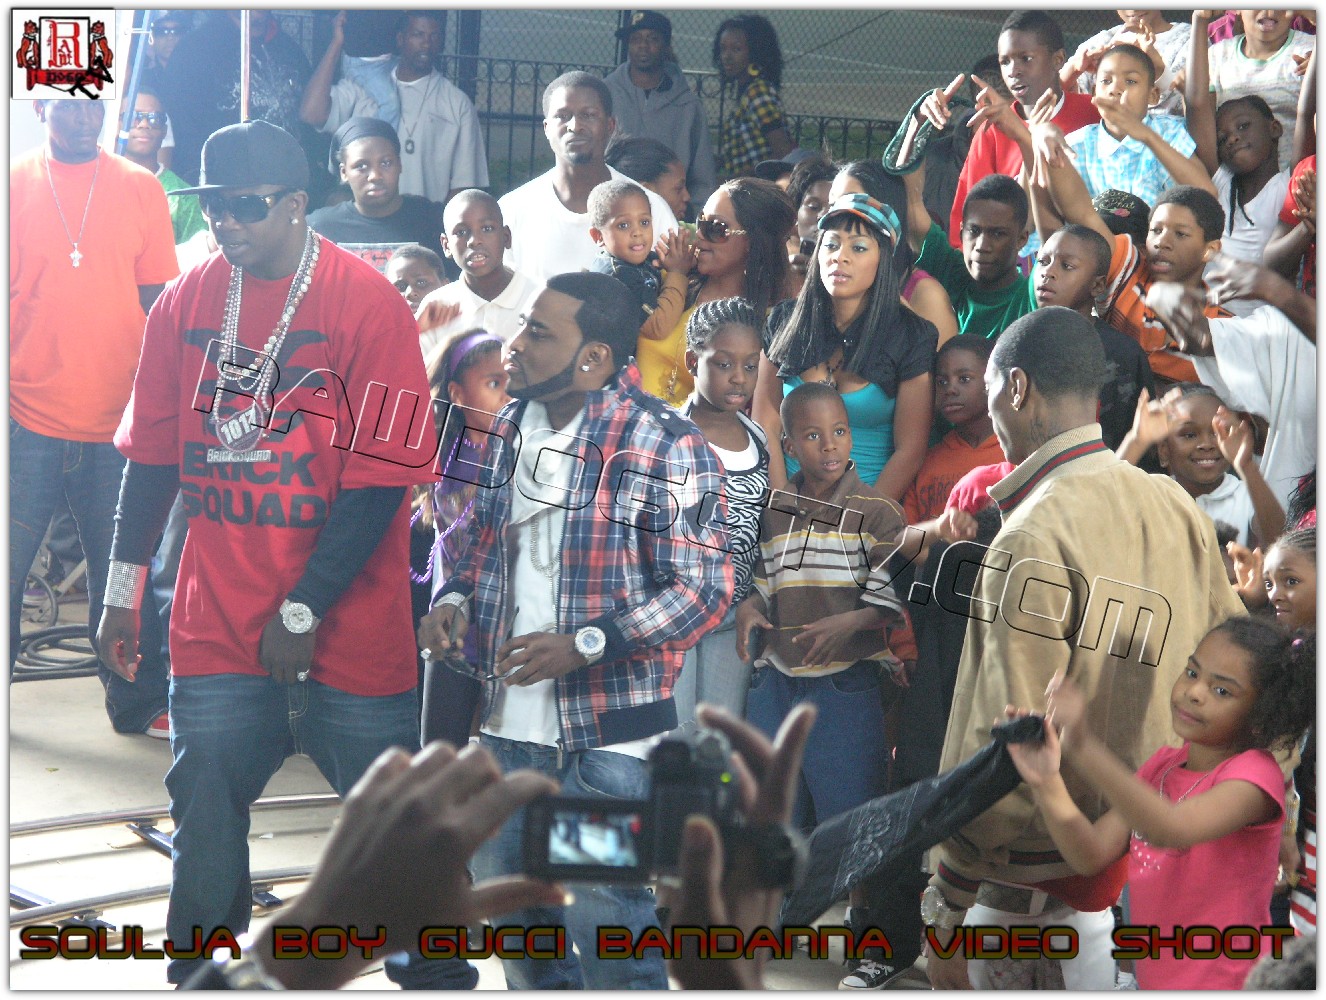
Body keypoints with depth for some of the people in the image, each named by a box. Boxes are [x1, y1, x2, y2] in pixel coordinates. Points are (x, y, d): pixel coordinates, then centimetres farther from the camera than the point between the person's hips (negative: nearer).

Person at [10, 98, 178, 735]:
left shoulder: (141, 189, 5)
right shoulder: (14, 185, 2)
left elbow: (158, 302, 7)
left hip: (116, 422, 1)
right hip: (28, 419, 0)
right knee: (8, 564, 4)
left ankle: (137, 700, 19)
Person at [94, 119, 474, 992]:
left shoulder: (367, 303, -11)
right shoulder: (187, 303, 4)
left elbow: (382, 475, -13)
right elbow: (153, 452, 11)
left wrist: (304, 611, -13)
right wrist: (124, 591, 10)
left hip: (348, 628, -3)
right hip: (218, 627, 4)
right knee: (204, 822, 7)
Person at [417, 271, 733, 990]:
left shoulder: (663, 445, -14)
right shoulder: (512, 428, 7)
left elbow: (702, 588, -16)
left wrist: (581, 646, -23)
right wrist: (457, 600, 0)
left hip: (607, 740, -7)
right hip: (505, 725, 7)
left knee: (606, 929, -1)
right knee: (513, 913, 18)